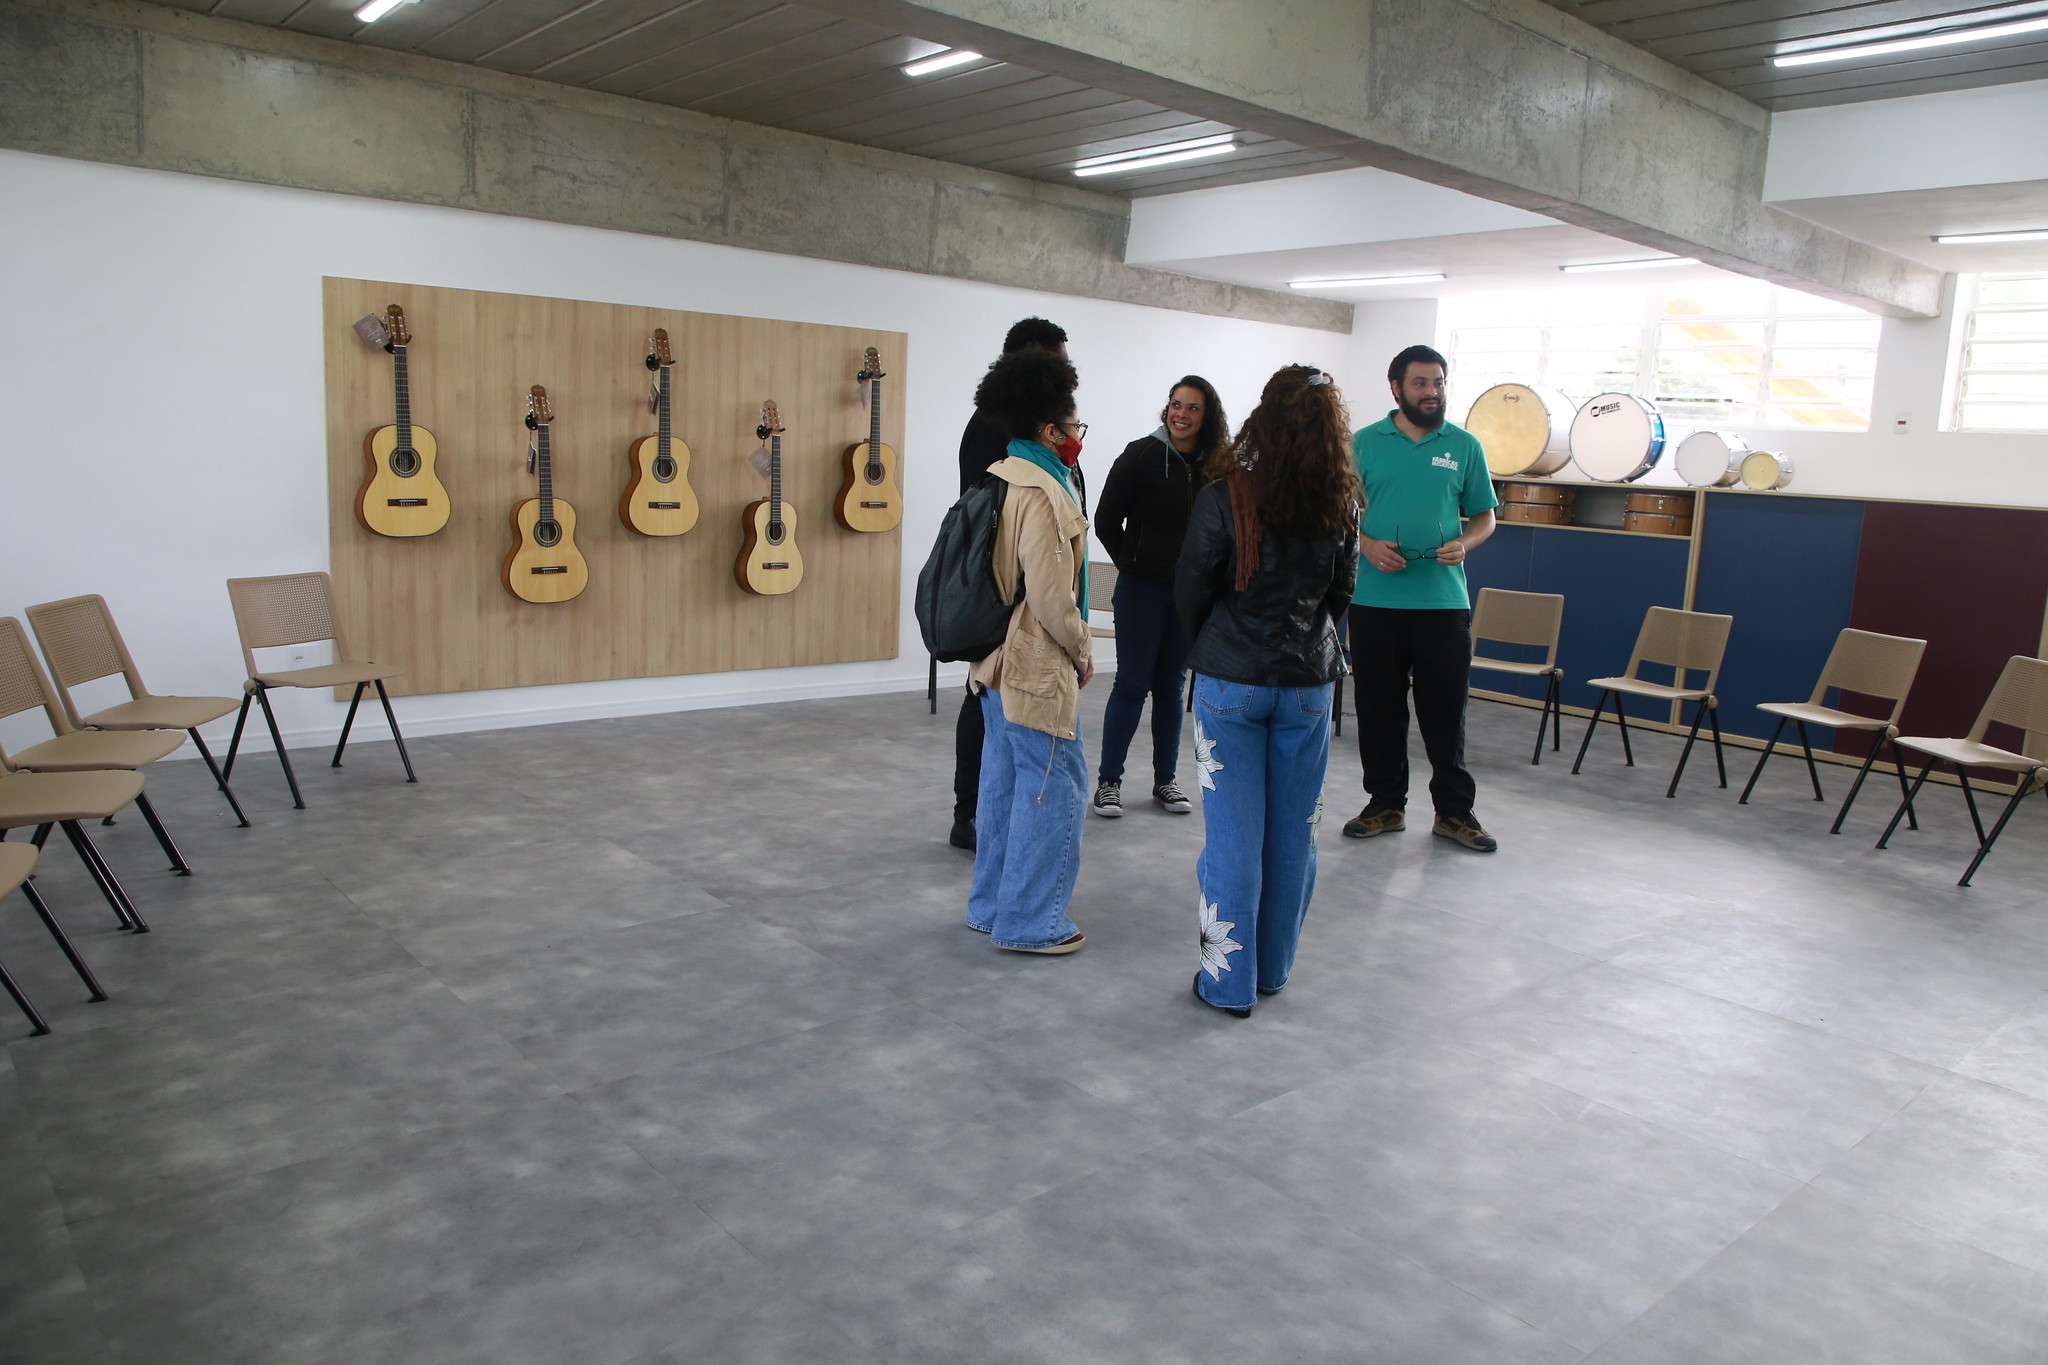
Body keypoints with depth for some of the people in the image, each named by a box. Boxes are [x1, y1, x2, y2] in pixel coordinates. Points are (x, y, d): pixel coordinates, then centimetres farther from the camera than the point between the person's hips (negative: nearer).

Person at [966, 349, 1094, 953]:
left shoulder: (997, 478, 10)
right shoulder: (1042, 494, -20)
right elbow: (1052, 596, -23)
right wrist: (1081, 651, -7)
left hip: (998, 660, 10)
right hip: (1038, 668, -10)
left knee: (1003, 783, 17)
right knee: (1054, 786, 0)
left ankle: (991, 907, 29)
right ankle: (1029, 921, 10)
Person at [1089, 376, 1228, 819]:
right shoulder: (1141, 455, -8)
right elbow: (1106, 521, -2)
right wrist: (1131, 563, 5)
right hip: (1142, 588, -3)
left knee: (1171, 685, 11)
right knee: (1132, 683, -1)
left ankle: (1165, 780, 21)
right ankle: (1108, 781, 9)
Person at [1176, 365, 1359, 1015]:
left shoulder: (1225, 496, -13)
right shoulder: (1341, 505, -2)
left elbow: (1191, 589, -5)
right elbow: (1342, 592, 8)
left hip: (1230, 683, -3)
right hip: (1309, 684, 3)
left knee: (1233, 834, 4)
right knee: (1293, 833, 13)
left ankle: (1229, 982, 12)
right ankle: (1273, 969, 26)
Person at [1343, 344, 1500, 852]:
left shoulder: (1464, 446, 7)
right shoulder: (1365, 443, 5)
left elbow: (1485, 516, 12)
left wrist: (1463, 544, -9)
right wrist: (1366, 544, -11)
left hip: (1443, 599, 0)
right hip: (1375, 598, 0)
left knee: (1446, 708, 3)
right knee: (1379, 706, 7)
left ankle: (1454, 810, 16)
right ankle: (1386, 804, 21)